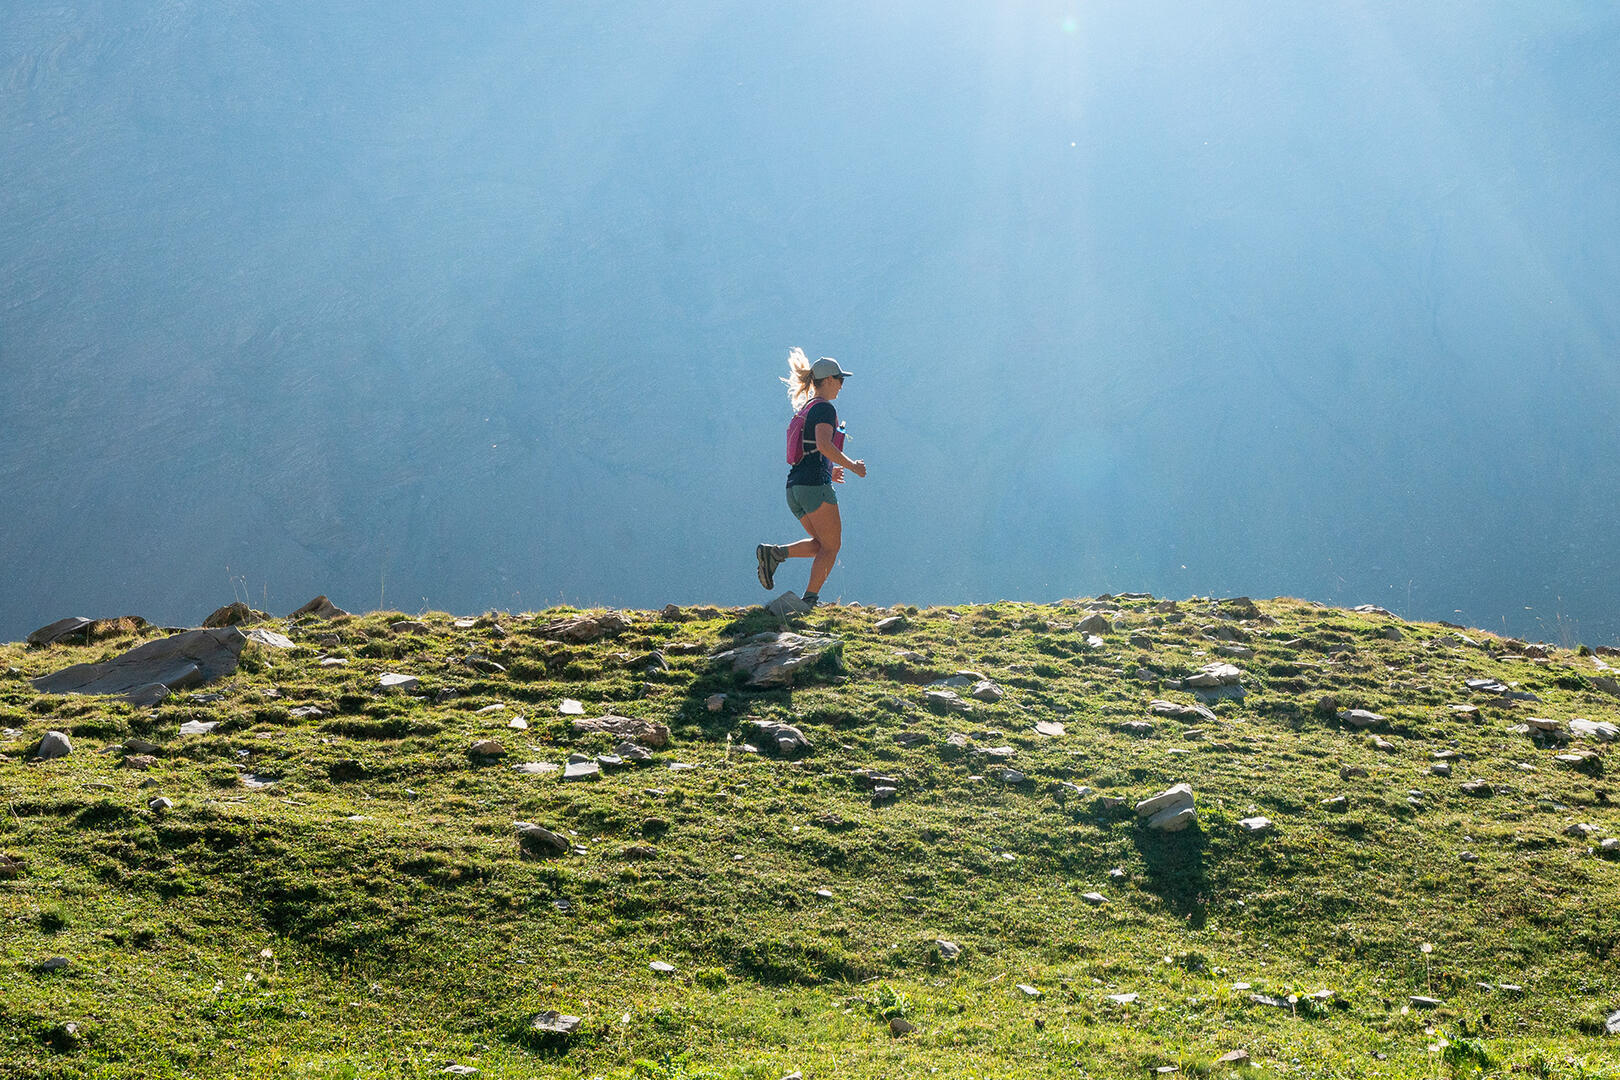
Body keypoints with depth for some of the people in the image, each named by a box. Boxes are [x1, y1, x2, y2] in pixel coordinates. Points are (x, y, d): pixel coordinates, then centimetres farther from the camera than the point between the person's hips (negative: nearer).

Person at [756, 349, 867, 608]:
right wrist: (852, 465, -13)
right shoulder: (824, 408, -8)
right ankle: (810, 600, -5)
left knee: (821, 544, 15)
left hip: (794, 487, 9)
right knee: (831, 546, 0)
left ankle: (774, 553, -4)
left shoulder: (803, 409, 20)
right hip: (815, 484, -9)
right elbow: (824, 445, -23)